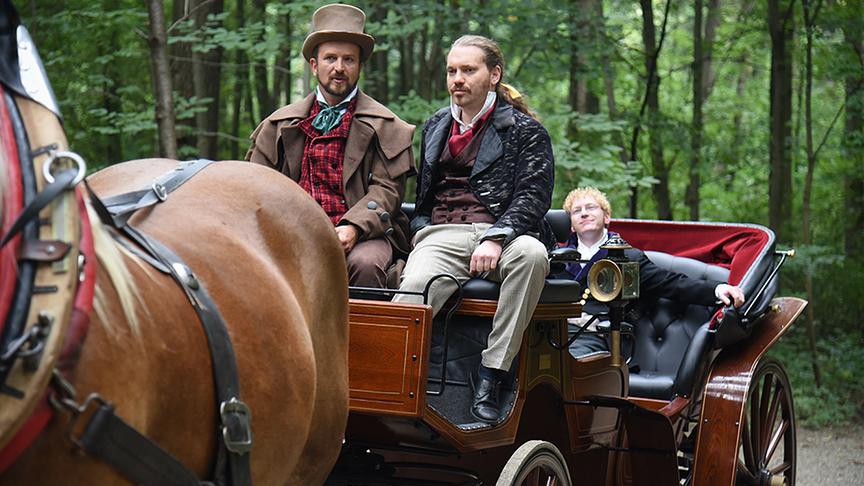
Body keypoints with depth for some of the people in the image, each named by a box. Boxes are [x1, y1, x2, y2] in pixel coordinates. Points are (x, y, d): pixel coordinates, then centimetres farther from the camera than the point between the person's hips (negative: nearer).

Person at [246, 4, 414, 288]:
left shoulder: (385, 126, 11)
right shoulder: (281, 124, 19)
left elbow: (387, 189, 1)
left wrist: (353, 228, -17)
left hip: (362, 234, -1)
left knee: (365, 263, -35)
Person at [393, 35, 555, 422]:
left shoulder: (525, 131, 11)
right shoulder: (435, 127, 26)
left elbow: (533, 197, -2)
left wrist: (496, 238, -18)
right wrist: (416, 231, 10)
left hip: (498, 235, -2)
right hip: (440, 236, 3)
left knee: (531, 254, -39)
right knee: (414, 290, -33)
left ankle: (490, 376, -35)